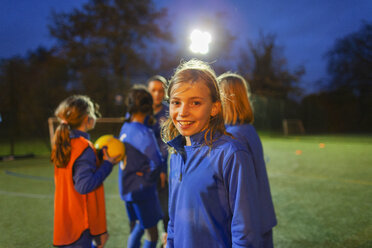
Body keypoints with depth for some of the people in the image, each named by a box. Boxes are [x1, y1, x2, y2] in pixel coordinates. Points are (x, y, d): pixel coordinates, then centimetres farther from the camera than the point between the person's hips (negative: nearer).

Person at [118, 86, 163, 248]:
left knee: (137, 227, 26)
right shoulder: (143, 133, -23)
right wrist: (148, 178, -17)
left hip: (126, 189, 8)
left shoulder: (126, 127, 1)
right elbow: (156, 161, -33)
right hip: (142, 191, -8)